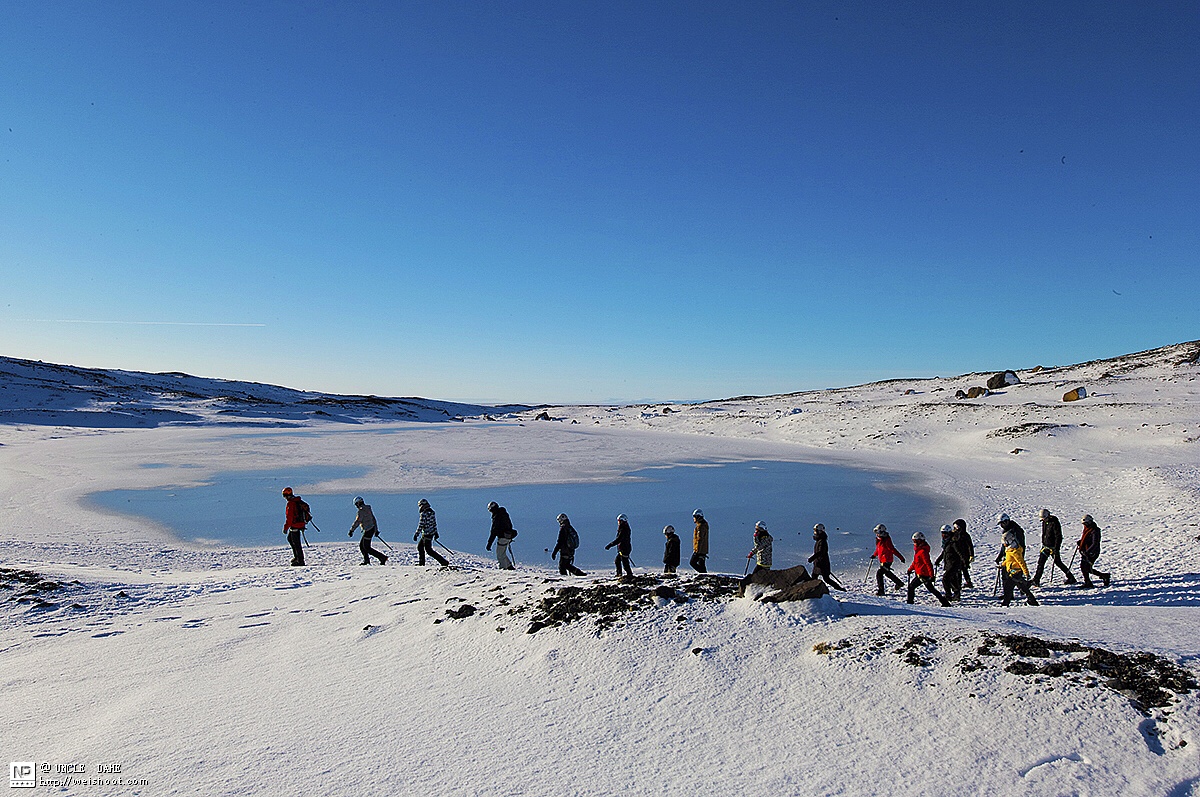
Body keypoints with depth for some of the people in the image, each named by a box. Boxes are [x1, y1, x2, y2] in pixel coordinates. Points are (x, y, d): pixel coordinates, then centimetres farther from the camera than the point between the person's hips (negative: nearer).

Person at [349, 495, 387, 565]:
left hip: (368, 530, -10)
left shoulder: (361, 510, -16)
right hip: (372, 529, 10)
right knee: (361, 545, 17)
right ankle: (366, 560, 20)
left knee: (367, 548, -4)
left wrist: (351, 530, -13)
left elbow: (357, 521, -19)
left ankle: (383, 557, -9)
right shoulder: (368, 509, 13)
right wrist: (376, 530, 25)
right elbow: (373, 519, 19)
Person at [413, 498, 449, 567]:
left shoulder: (424, 514, -18)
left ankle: (444, 562, -7)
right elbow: (434, 523, 16)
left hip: (427, 534, -9)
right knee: (420, 546, 21)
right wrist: (435, 532, 24)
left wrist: (416, 534, -15)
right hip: (432, 532, 9)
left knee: (429, 550, -2)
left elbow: (421, 525, -20)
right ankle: (421, 563, 27)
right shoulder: (432, 512, 9)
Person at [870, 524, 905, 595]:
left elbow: (893, 550, -23)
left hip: (887, 560, -10)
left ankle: (880, 590, -10)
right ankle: (899, 583, 46)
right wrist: (874, 555, 21)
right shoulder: (878, 539, 7)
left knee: (879, 573, -15)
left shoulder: (886, 540, -21)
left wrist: (901, 557, -21)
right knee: (887, 573, 27)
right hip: (882, 560, 10)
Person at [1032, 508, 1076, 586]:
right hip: (1045, 546, 7)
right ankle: (1036, 580, -1)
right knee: (1040, 562, 0)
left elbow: (1058, 537, -18)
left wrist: (1056, 549, -21)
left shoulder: (1054, 523, -17)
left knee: (1058, 563, 2)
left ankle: (1071, 578, 20)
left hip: (1053, 547, -7)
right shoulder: (1044, 522, 8)